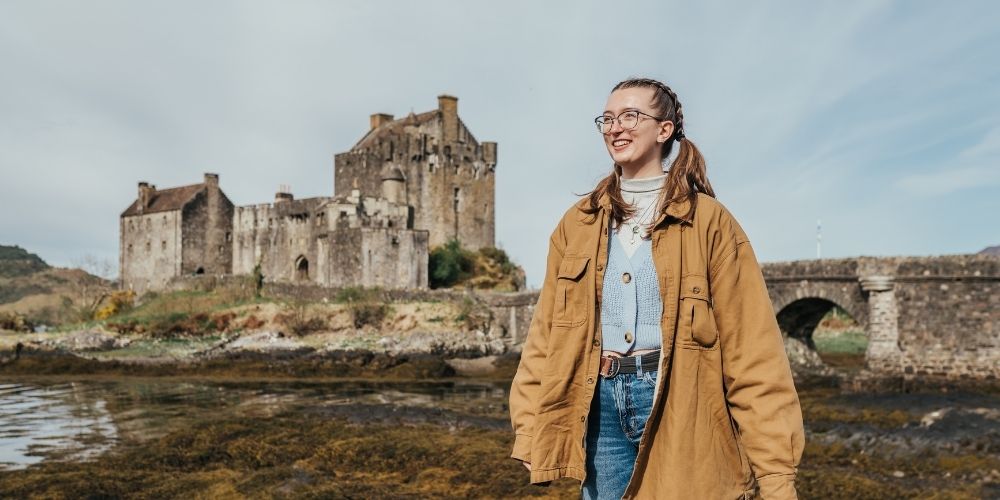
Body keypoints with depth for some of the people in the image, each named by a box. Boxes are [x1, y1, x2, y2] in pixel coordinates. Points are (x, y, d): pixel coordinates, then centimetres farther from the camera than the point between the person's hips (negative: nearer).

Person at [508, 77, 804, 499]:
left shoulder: (707, 219, 0)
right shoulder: (578, 222, 10)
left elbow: (750, 342, -5)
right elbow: (547, 329, 8)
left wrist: (773, 462, -10)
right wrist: (530, 427, 1)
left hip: (679, 402, -3)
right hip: (602, 401, 3)